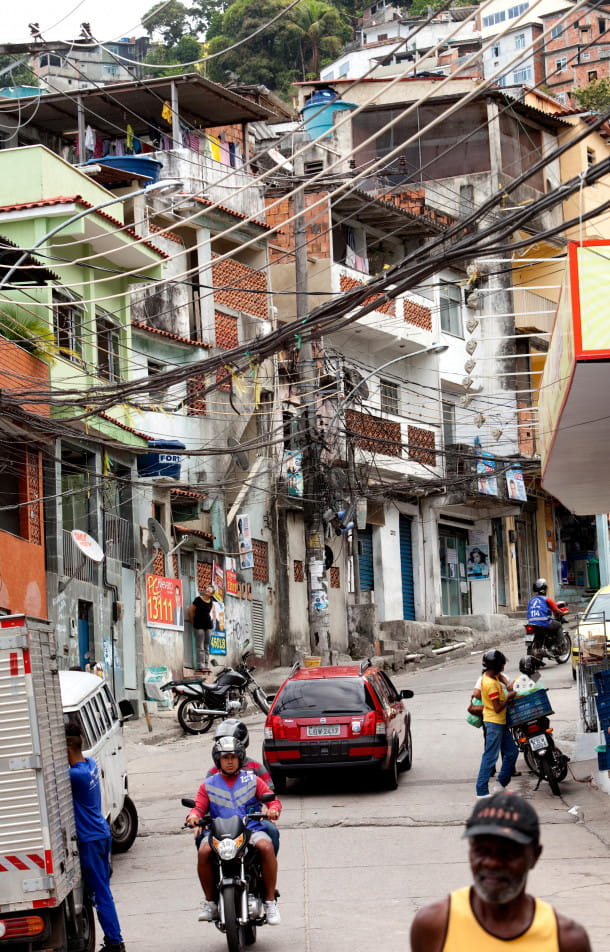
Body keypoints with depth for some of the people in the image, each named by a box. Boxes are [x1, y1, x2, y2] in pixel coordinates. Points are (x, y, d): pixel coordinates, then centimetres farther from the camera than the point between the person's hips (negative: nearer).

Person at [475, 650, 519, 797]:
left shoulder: (488, 677, 7)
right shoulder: (491, 684, -23)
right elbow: (498, 708, -22)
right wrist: (509, 697, -10)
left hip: (500, 722, 10)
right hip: (494, 723, -10)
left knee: (512, 752, 16)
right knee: (490, 756, -6)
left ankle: (502, 783, 24)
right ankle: (482, 790, -3)